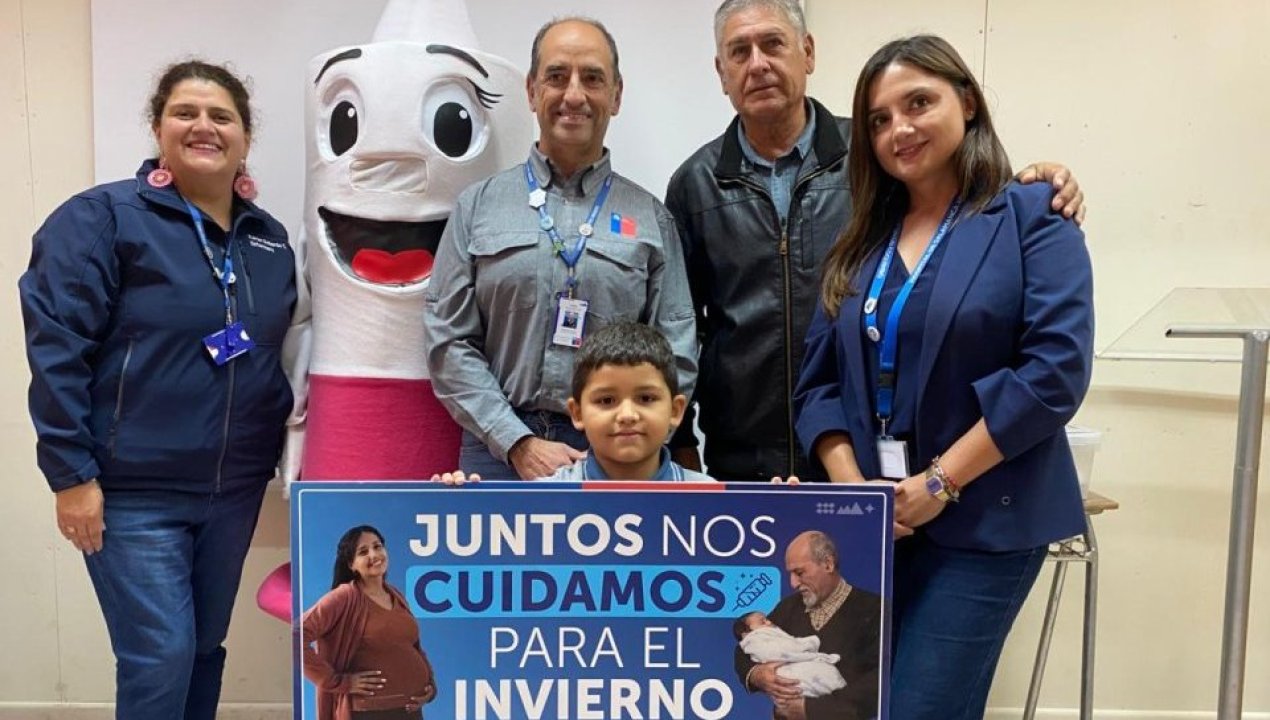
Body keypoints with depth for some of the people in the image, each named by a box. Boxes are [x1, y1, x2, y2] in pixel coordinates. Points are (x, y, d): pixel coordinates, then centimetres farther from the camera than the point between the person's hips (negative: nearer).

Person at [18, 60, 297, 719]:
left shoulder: (269, 239, 9)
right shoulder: (101, 218, -8)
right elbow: (56, 348, -13)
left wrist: (277, 452, 11)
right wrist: (71, 472, -15)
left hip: (235, 489, 6)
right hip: (133, 491, -5)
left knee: (206, 649, 17)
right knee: (160, 658, -3)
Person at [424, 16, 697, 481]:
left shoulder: (652, 219, 4)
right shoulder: (477, 207, 4)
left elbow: (677, 355, 1)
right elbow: (449, 340, -1)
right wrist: (519, 443, -9)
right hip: (498, 450, 0)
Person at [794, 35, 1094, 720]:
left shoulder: (1033, 217, -3)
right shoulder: (862, 241, 11)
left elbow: (1054, 368, -14)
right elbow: (820, 380, 6)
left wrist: (938, 485, -15)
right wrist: (854, 491, -7)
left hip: (983, 523, -4)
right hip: (870, 524, 5)